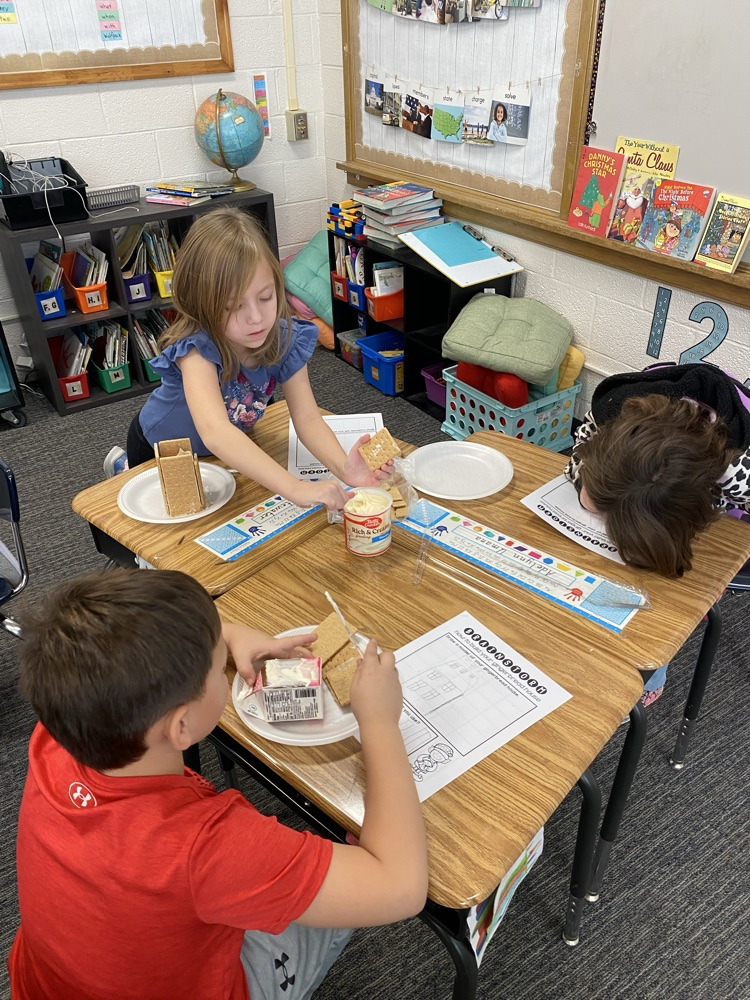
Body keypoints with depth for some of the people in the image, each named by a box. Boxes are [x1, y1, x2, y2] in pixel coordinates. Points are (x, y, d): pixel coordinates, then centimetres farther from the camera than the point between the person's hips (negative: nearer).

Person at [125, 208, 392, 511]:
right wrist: (297, 488, -71)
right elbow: (214, 432, -60)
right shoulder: (197, 348, -44)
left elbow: (307, 418, -31)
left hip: (227, 451, 4)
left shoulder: (285, 339, -29)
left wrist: (342, 466, -52)